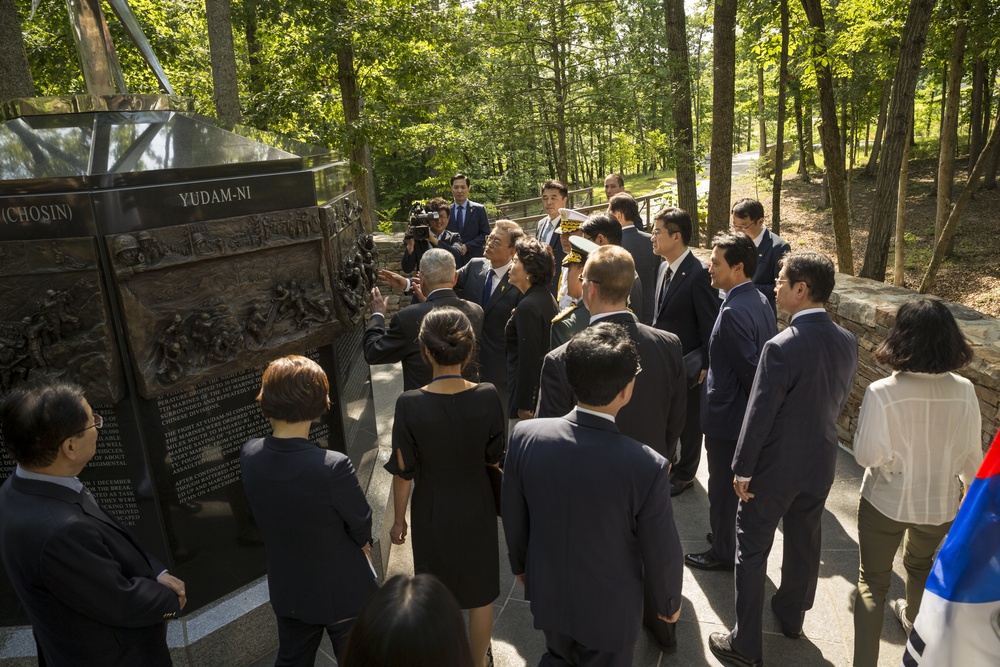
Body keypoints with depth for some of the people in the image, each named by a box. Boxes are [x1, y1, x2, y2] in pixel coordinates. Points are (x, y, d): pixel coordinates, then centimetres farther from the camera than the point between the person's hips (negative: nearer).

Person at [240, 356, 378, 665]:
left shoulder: (249, 456, -16)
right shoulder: (333, 466, -34)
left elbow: (272, 513, -1)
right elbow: (362, 526, -18)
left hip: (287, 592, 5)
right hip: (343, 592, -4)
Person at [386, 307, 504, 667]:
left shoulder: (410, 405, -24)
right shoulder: (488, 396, -19)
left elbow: (403, 472, -14)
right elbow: (495, 457, -6)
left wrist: (399, 518, 2)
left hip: (432, 512, -1)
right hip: (477, 507, 1)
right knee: (480, 592, 23)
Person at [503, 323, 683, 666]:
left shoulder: (525, 436, -23)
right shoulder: (648, 467, -33)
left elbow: (513, 516, -7)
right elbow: (660, 551, -17)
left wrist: (520, 564, 13)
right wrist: (669, 603, 4)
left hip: (547, 594, 2)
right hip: (610, 610, -1)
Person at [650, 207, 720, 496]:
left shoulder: (698, 274, -21)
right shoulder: (664, 268, 5)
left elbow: (710, 325, -19)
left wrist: (705, 365, -18)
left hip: (687, 364, -7)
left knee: (687, 421, 12)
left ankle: (684, 474, 30)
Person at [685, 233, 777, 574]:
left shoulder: (733, 313, -27)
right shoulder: (760, 301, 2)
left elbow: (752, 370, -25)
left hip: (727, 416, -9)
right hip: (752, 414, 9)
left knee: (723, 487, 9)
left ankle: (723, 552, 26)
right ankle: (732, 534, 42)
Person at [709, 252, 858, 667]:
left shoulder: (782, 347, -27)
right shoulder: (848, 342, -5)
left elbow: (759, 415, -22)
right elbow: (840, 402, 7)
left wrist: (742, 470, -12)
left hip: (774, 468, -7)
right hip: (821, 464, 7)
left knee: (752, 552, 7)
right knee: (804, 543, 23)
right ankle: (792, 616, 45)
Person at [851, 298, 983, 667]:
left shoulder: (882, 392, -27)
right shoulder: (964, 391, -15)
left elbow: (867, 455, -19)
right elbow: (972, 455, -3)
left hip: (887, 501, -4)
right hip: (941, 503, 4)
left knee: (873, 581, 14)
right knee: (920, 564, 33)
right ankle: (913, 618, 60)